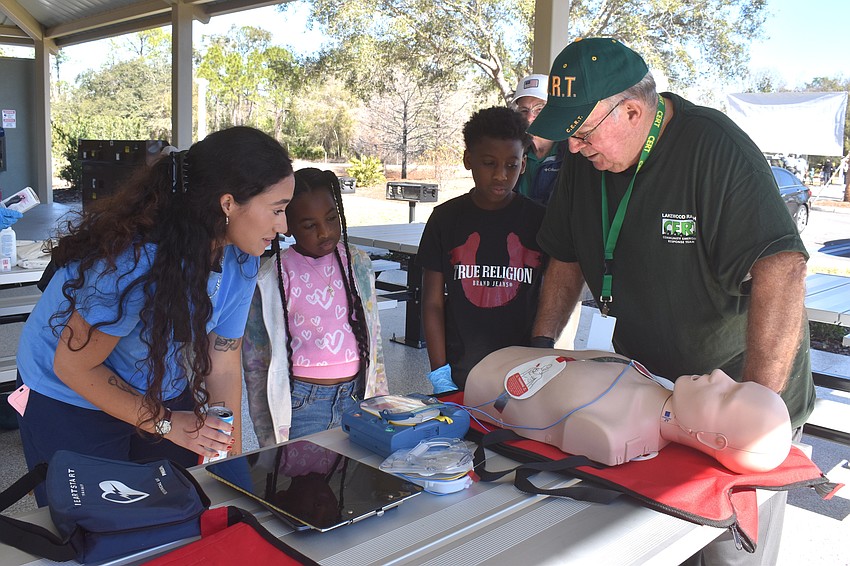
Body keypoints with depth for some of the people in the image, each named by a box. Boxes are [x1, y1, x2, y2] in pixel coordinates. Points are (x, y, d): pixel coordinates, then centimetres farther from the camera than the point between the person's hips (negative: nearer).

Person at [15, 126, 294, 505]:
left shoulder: (240, 260, -14)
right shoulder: (135, 261, -34)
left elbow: (223, 366, -9)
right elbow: (73, 367, -22)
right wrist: (167, 423, -18)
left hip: (164, 394, 6)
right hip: (71, 402, -5)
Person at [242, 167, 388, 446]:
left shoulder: (358, 263, 3)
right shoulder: (271, 278, -9)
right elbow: (254, 363, -2)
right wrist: (268, 439, 0)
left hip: (358, 397, 4)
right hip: (302, 405, -3)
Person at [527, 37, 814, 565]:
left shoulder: (716, 147, -23)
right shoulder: (586, 158, -1)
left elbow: (782, 268, -33)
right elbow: (567, 258, 10)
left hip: (740, 379, -5)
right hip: (643, 377, 6)